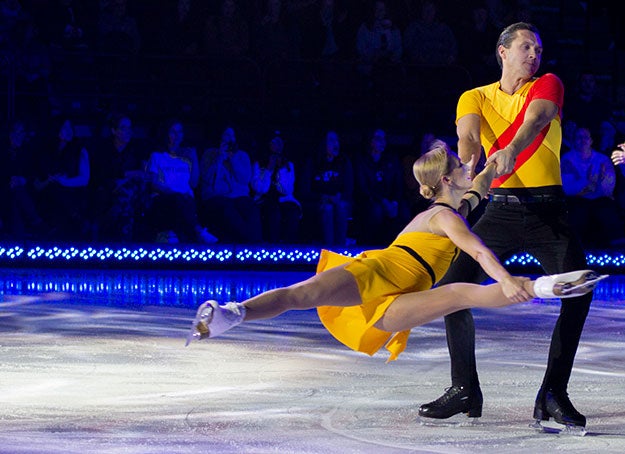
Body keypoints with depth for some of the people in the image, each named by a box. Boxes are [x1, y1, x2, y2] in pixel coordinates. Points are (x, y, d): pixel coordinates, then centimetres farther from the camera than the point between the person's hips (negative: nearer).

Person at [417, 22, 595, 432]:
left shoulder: (547, 86, 4)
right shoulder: (475, 98, 9)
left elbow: (535, 119, -18)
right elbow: (468, 137, -12)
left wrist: (512, 150, -41)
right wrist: (469, 168, -37)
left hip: (548, 210, -1)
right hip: (502, 210, 1)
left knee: (579, 289, -20)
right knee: (454, 285, -11)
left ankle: (553, 394, -11)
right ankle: (465, 389, 4)